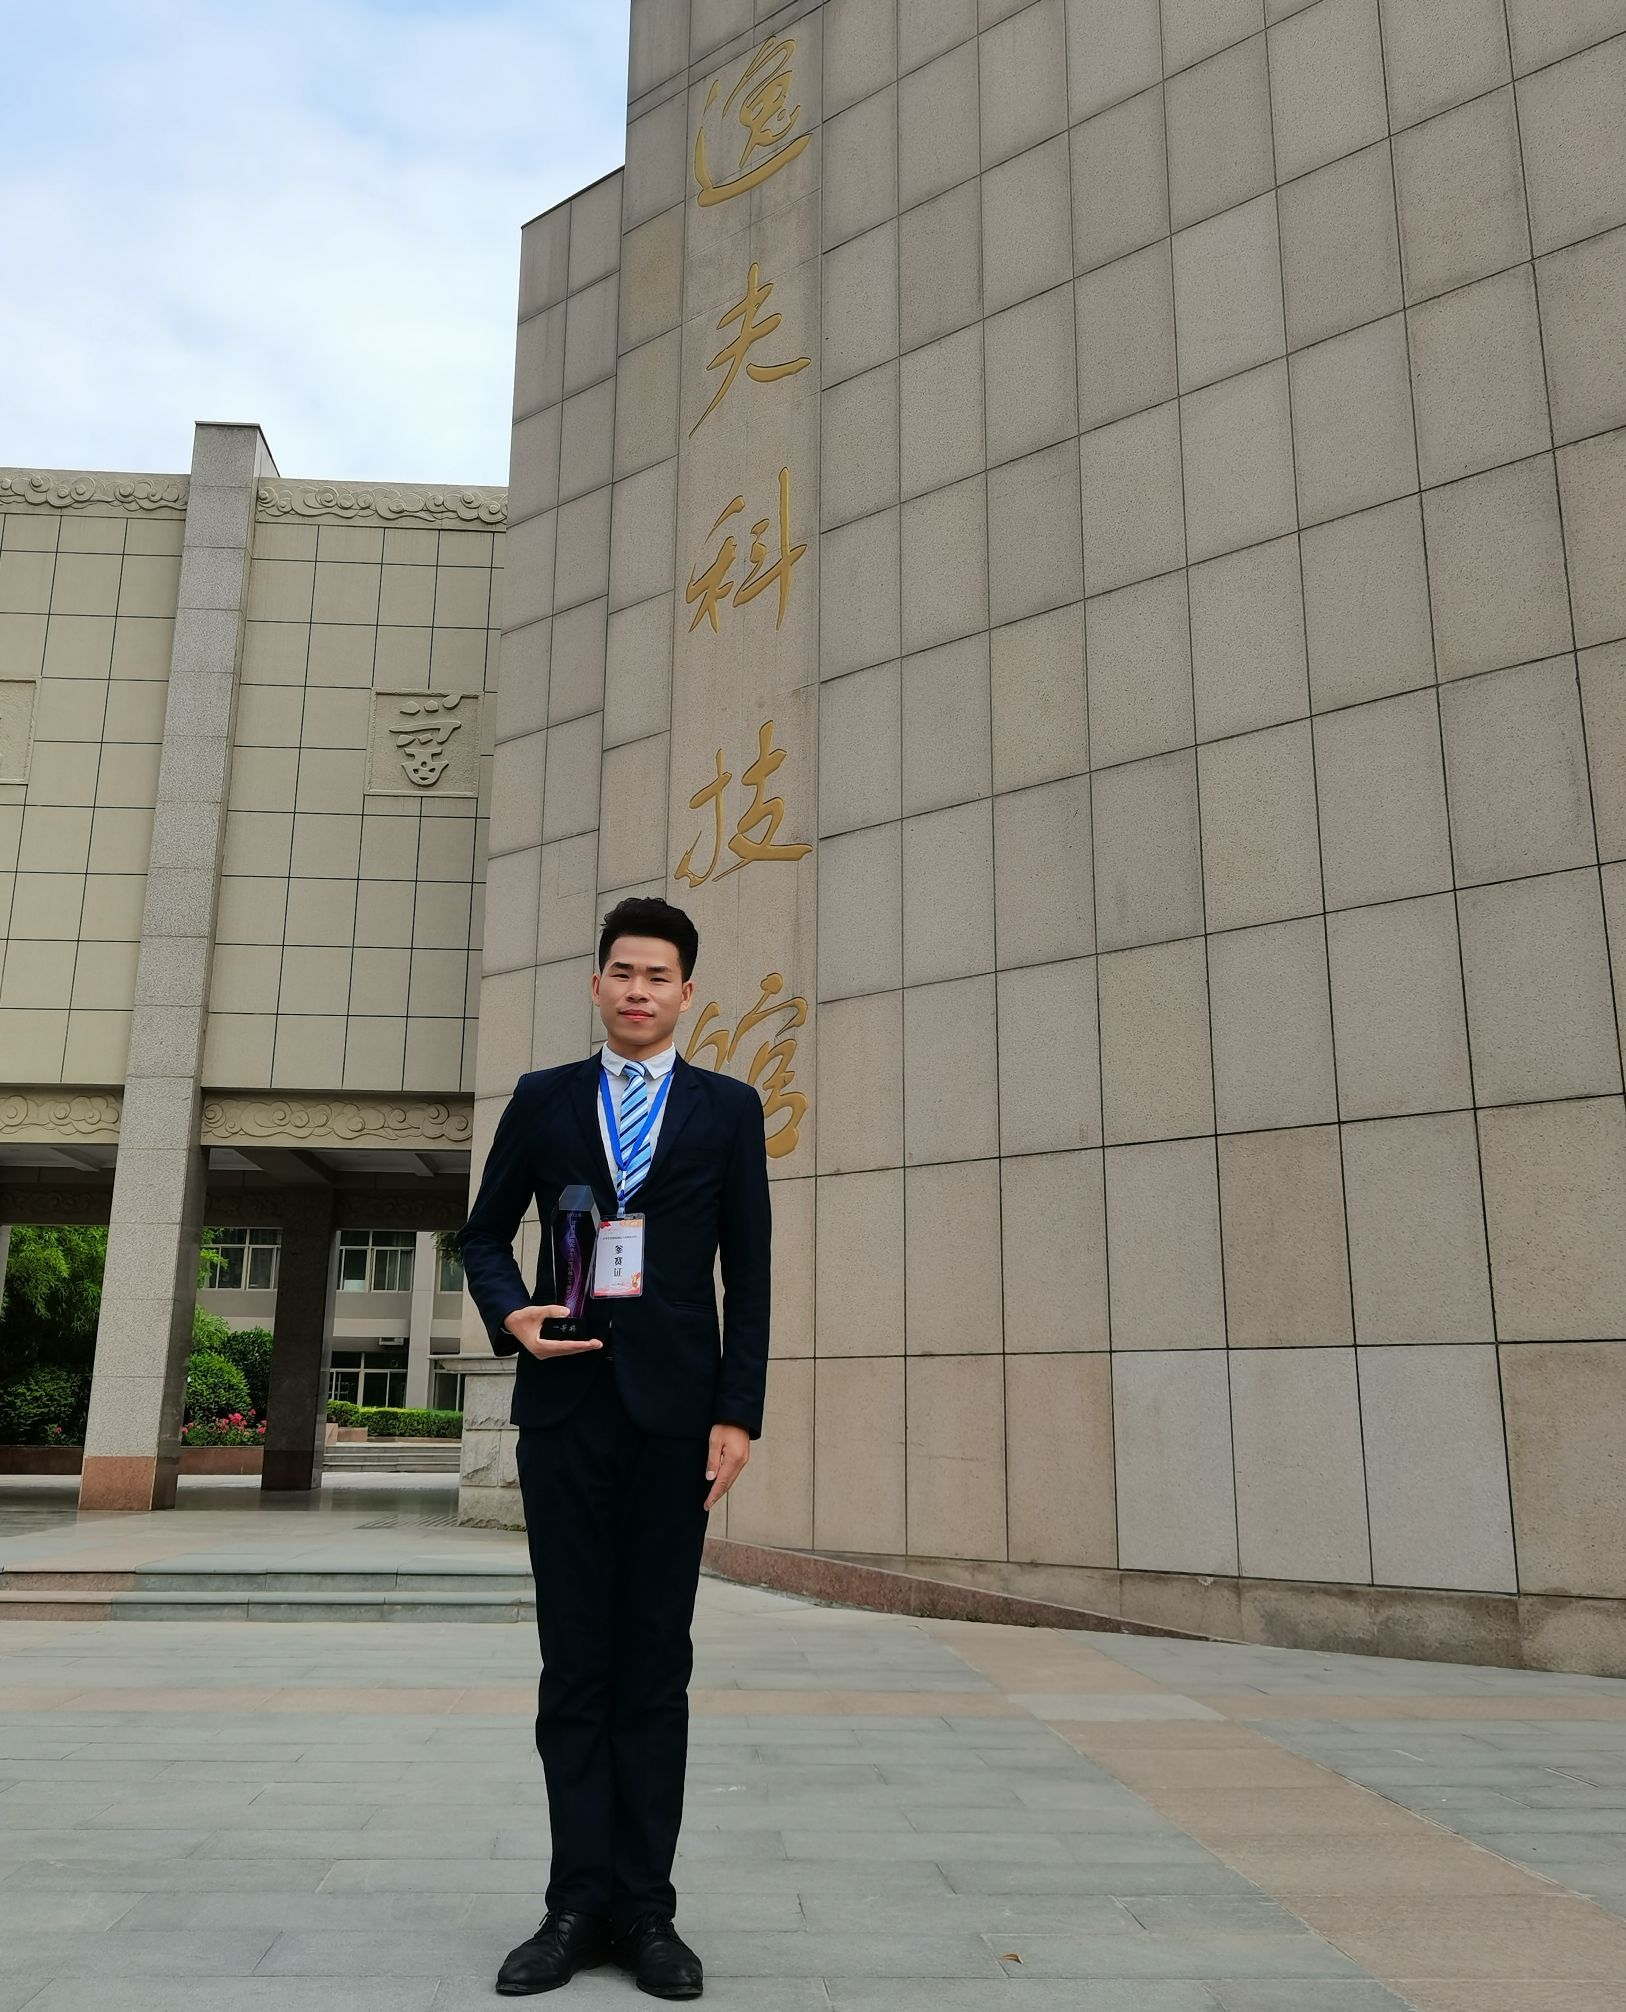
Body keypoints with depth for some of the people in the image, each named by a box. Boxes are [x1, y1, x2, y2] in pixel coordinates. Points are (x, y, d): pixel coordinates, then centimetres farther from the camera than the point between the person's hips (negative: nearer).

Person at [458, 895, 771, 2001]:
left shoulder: (730, 1108, 6)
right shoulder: (542, 1099, 10)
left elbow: (749, 1269, 3)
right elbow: (485, 1233, 14)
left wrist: (739, 1411, -4)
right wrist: (511, 1314, -6)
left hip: (675, 1409, -1)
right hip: (564, 1402, 1)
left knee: (657, 1661, 5)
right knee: (574, 1659, 6)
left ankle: (646, 1908, 15)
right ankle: (580, 1904, 15)